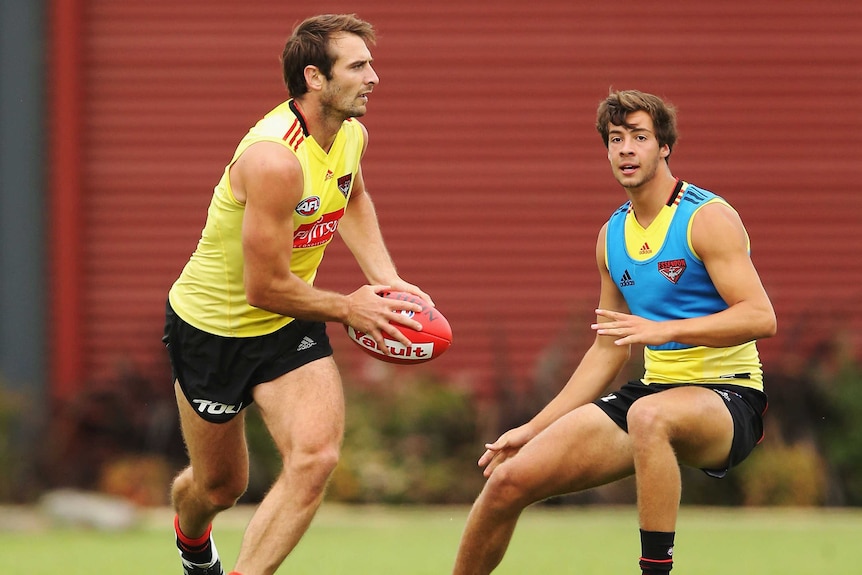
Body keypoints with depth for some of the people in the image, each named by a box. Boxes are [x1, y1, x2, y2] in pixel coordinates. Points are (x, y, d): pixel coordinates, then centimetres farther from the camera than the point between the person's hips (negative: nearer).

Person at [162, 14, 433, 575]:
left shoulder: (352, 134, -5)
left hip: (288, 328, 6)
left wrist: (385, 280, 7)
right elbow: (266, 287, -28)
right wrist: (348, 308, -14)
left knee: (316, 457, -20)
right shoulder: (275, 160, -33)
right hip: (212, 327, -6)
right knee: (219, 486, 12)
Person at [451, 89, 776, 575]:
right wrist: (533, 429, 16)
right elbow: (609, 352, 20)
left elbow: (761, 317, -20)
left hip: (729, 396, -7)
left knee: (649, 415, -43)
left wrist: (665, 329, -31)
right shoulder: (613, 235, 13)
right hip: (654, 388, 7)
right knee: (509, 479, -6)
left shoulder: (707, 217, -10)